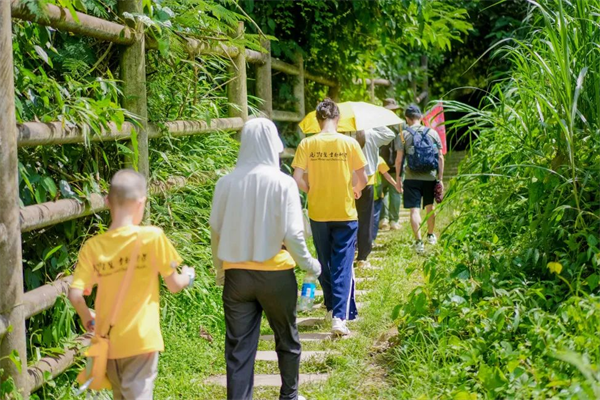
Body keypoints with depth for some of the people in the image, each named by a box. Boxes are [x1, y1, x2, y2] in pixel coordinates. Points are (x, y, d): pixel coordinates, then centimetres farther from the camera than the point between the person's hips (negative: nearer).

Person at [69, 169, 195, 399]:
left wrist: (86, 317, 12)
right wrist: (187, 277, 16)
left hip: (108, 340, 4)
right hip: (141, 339, -4)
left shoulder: (93, 246, -4)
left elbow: (75, 294, -8)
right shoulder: (152, 237, -12)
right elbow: (173, 285, -6)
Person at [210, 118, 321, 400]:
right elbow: (292, 234, -14)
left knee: (239, 348, 8)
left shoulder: (226, 183, -4)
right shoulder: (282, 183, -12)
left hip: (236, 274, 2)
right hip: (275, 274, -2)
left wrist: (220, 270, 16)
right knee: (287, 340, 19)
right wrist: (309, 264, 3)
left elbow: (216, 231, 3)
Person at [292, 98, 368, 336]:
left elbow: (297, 179, -9)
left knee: (325, 263, 18)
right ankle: (340, 316, -9)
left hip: (318, 213, 2)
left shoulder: (307, 144, -7)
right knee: (343, 266, 1)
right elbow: (363, 179, -5)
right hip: (345, 213, -1)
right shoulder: (350, 144, -8)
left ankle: (332, 307, 33)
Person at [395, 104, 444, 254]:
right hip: (430, 177, 3)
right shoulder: (433, 133, 1)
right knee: (430, 207, 21)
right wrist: (440, 178, 8)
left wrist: (398, 178, 3)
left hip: (412, 178, -3)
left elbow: (399, 159, -6)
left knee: (414, 210, 0)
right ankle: (431, 235, 38)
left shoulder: (404, 135, -5)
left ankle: (419, 242, -7)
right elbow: (440, 157, 2)